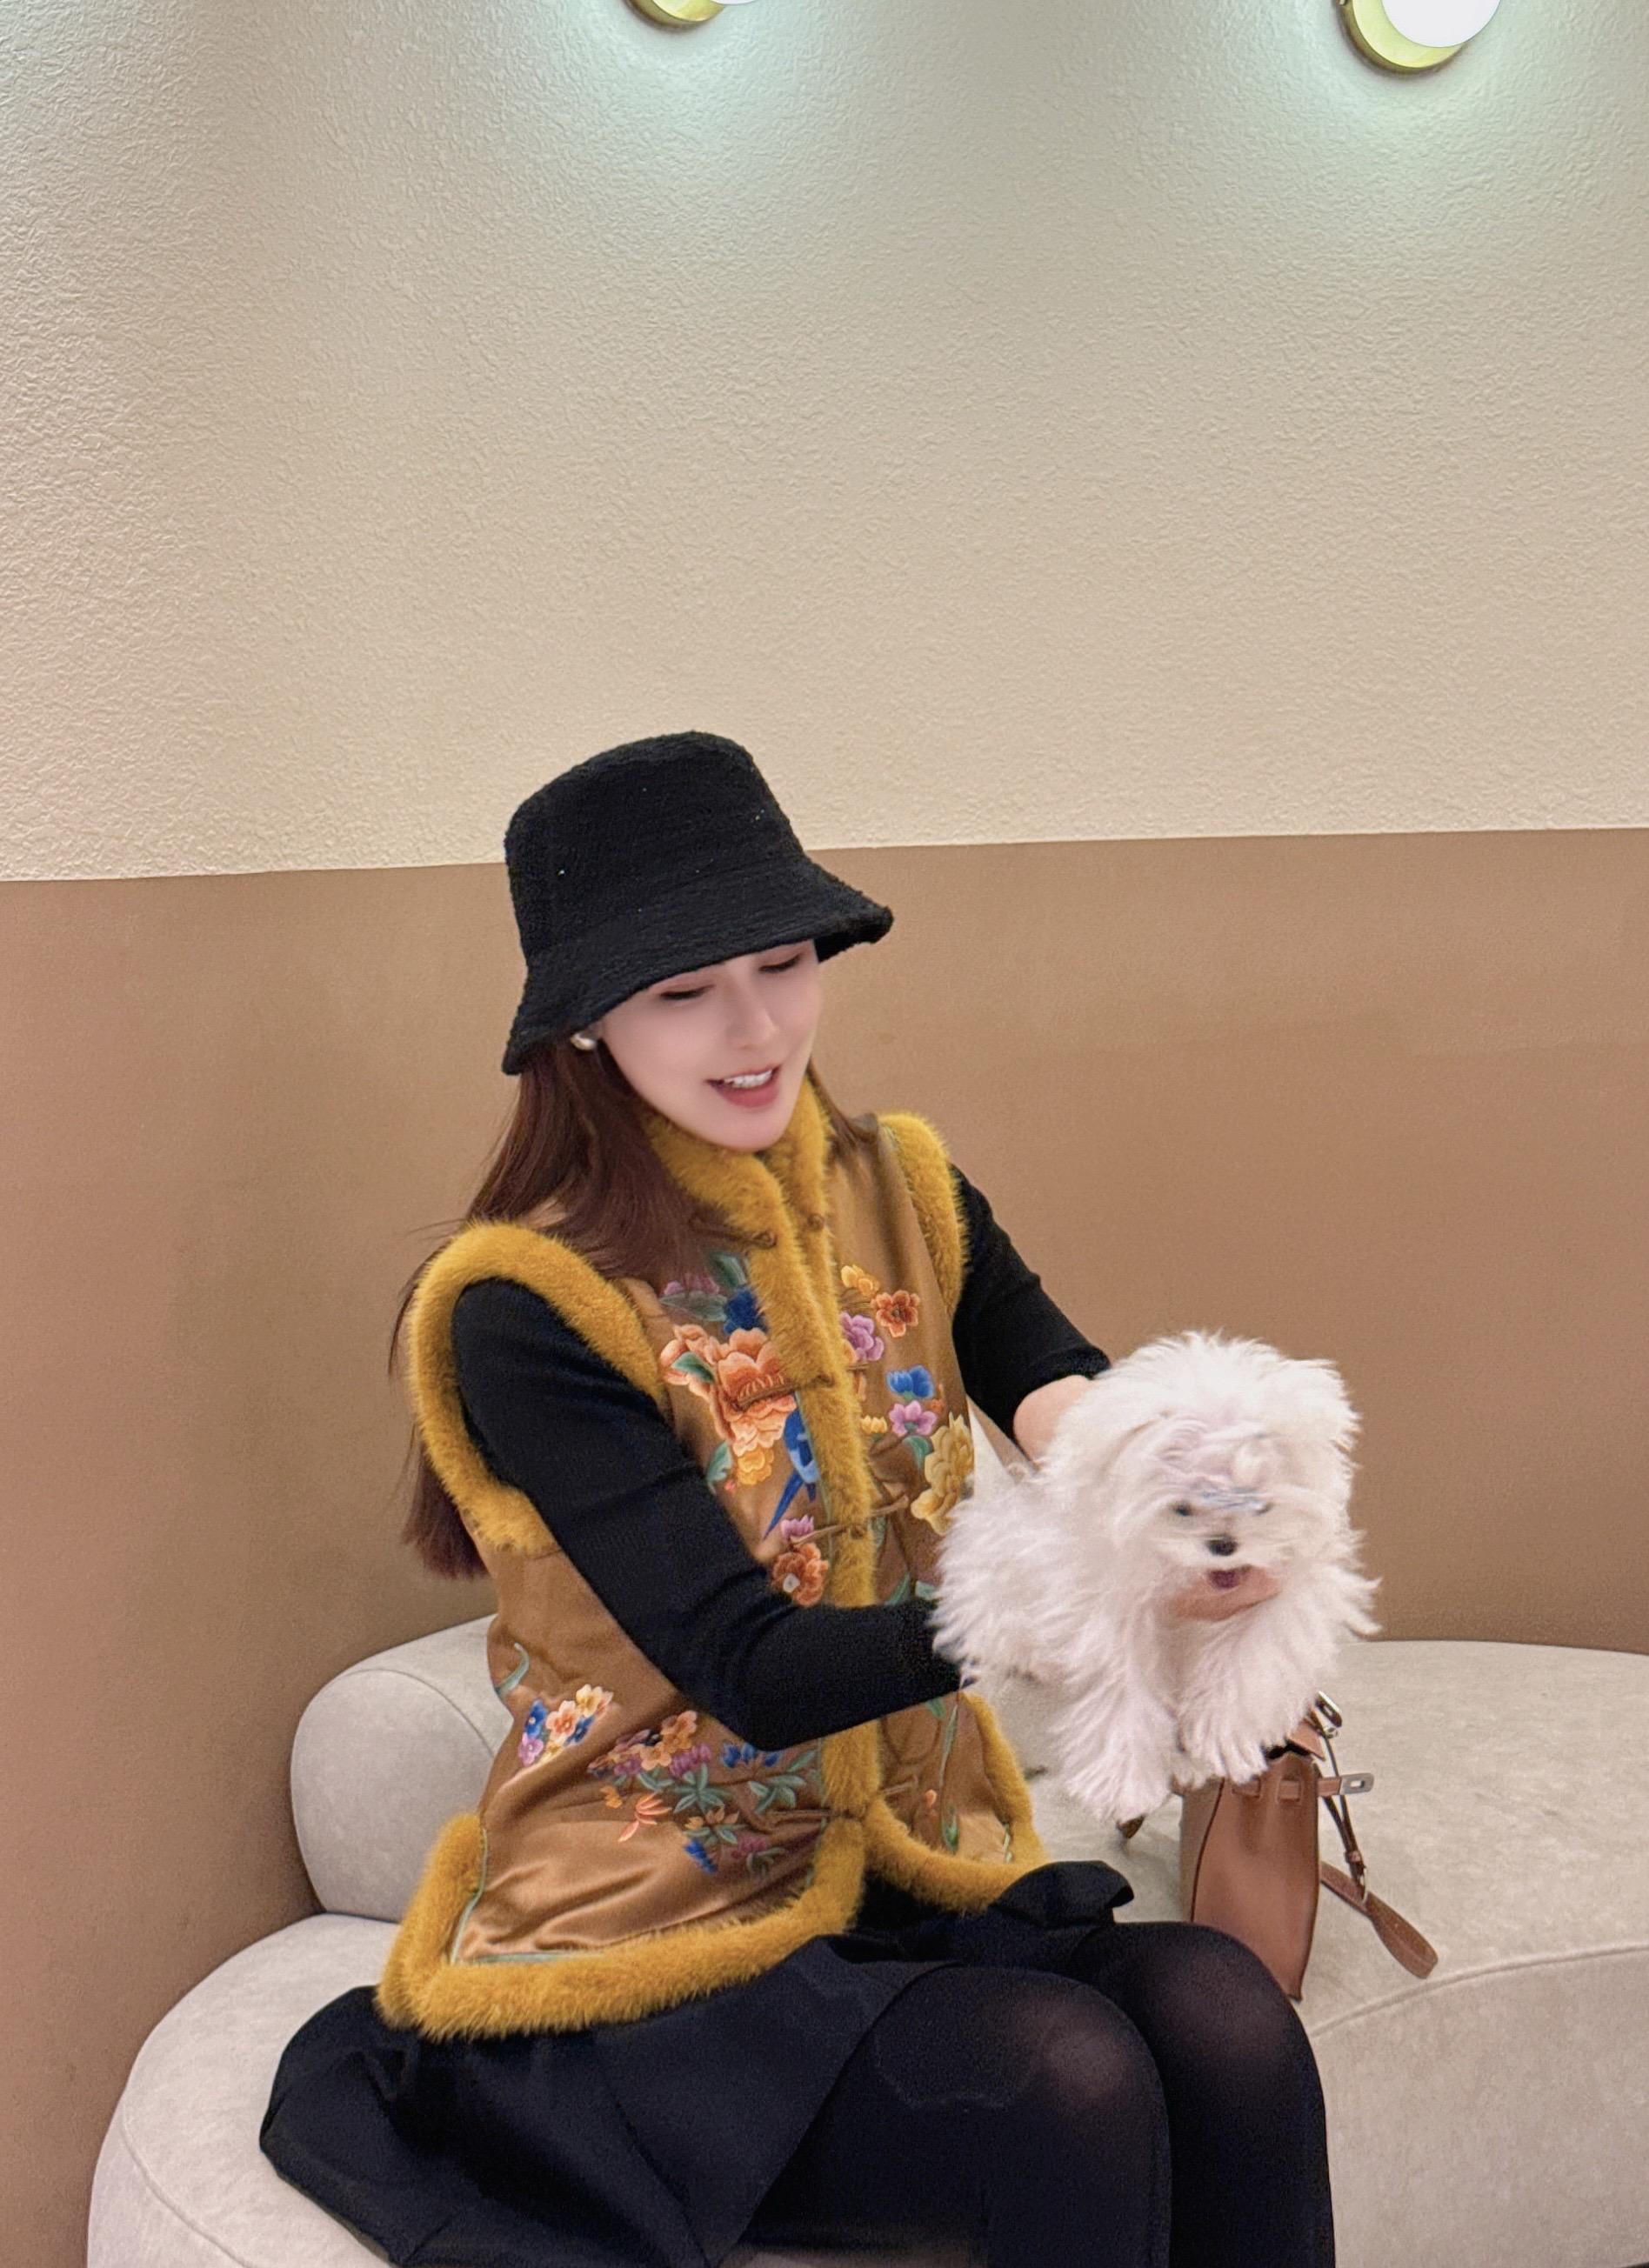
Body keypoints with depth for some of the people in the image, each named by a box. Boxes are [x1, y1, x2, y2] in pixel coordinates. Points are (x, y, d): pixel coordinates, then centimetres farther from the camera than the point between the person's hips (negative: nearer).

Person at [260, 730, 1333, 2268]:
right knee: (1069, 2083, -27)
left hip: (909, 1875, 5)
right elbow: (754, 1670, -21)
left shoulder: (903, 1199, 4)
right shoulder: (528, 1308, -14)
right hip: (652, 1936, -4)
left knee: (1224, 2019, -23)